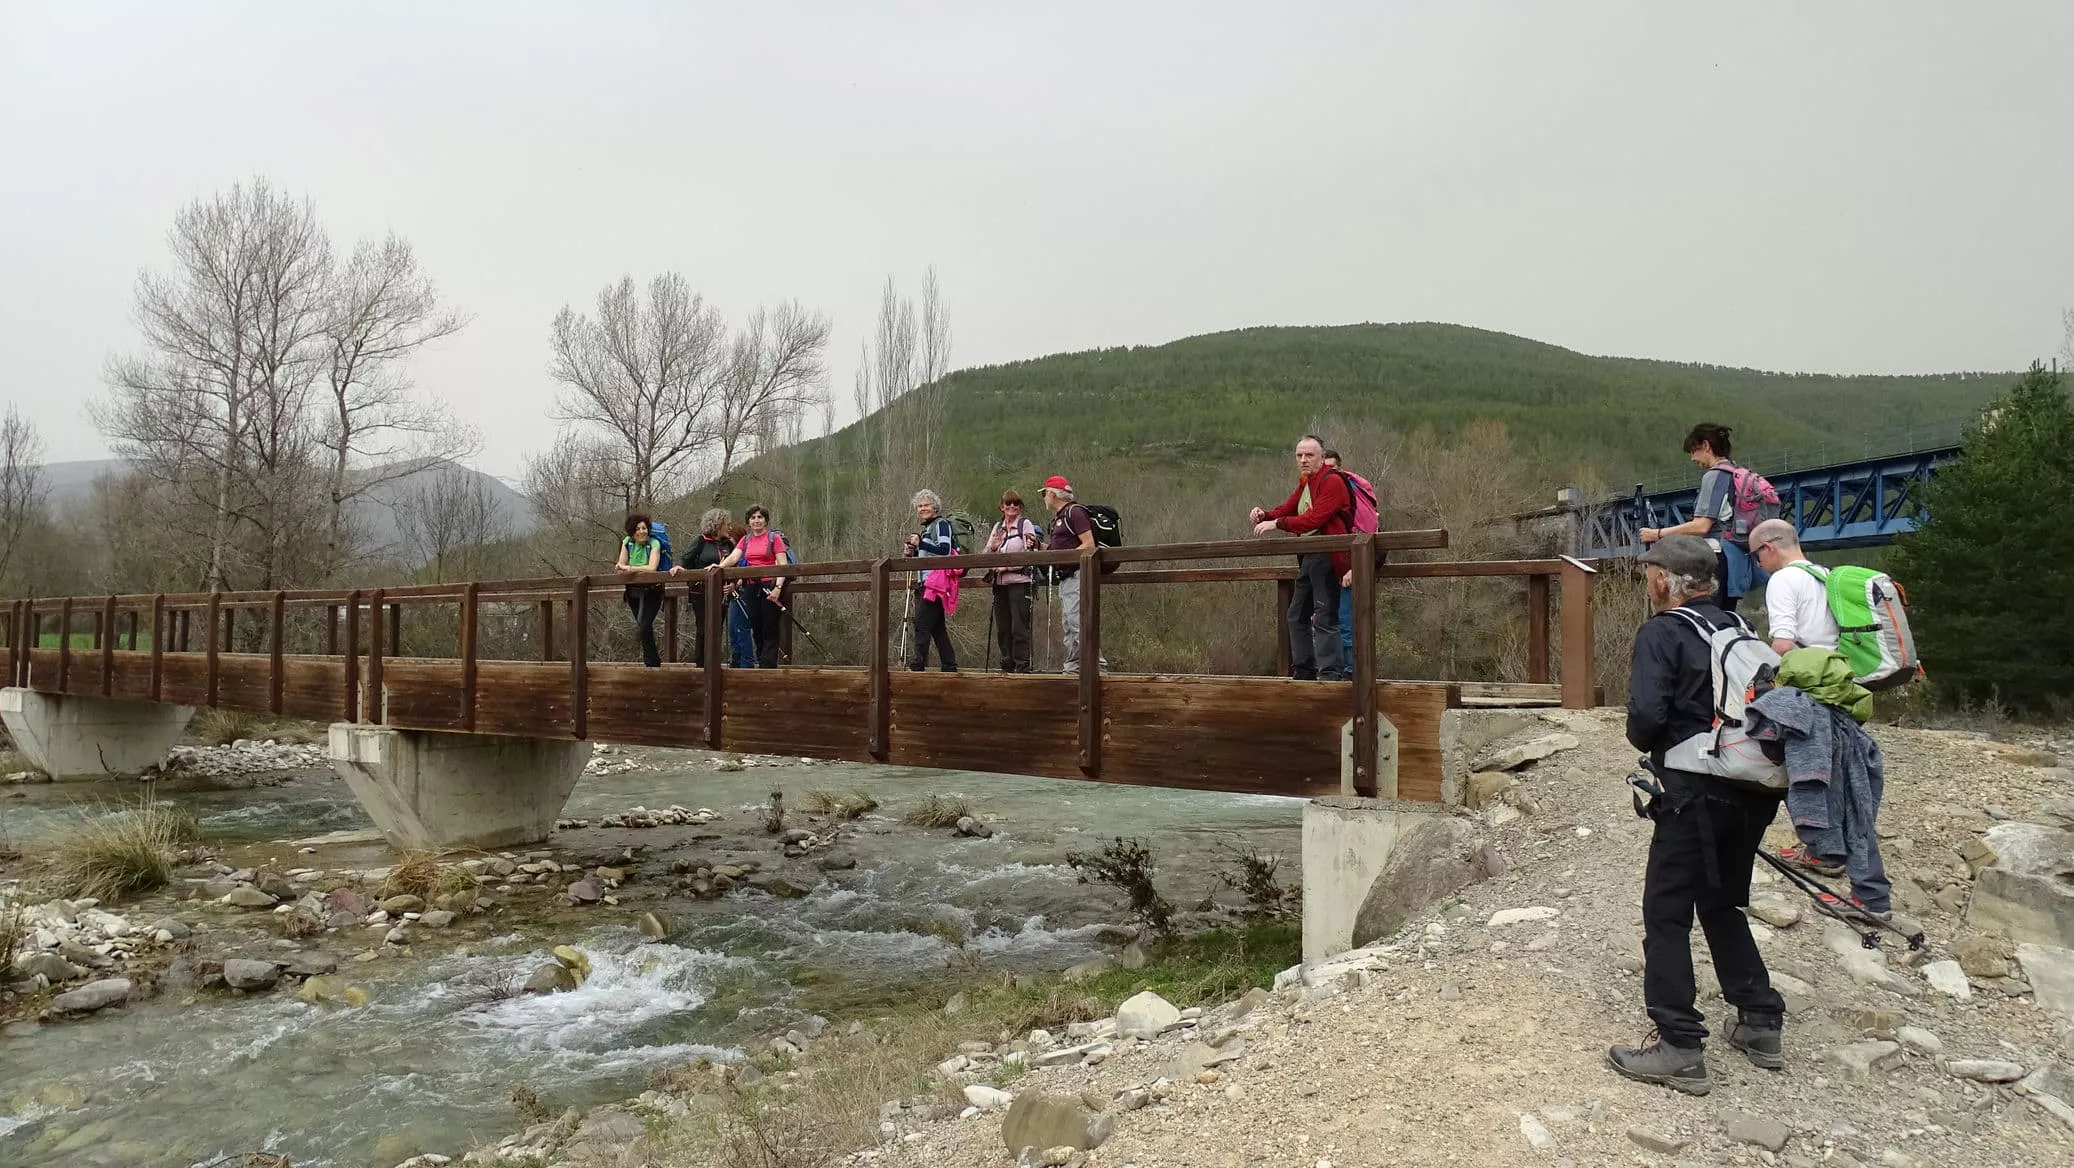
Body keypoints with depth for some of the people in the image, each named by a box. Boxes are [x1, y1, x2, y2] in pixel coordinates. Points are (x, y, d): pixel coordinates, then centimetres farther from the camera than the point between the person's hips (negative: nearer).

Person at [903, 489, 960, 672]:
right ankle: (949, 666, 12)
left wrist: (920, 543, -20)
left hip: (936, 582, -10)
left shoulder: (941, 524, -4)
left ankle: (918, 664, -15)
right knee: (938, 626, 9)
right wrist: (911, 553, 13)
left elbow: (945, 549, -19)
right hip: (924, 583, 10)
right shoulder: (925, 528, 24)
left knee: (922, 624, -14)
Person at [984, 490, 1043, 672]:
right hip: (1000, 583, 6)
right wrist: (993, 547, -4)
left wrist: (1007, 566, -15)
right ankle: (1007, 666, 16)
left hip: (1019, 581, -6)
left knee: (1019, 628, -8)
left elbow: (1031, 554, -9)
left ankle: (1022, 667, -4)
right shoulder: (997, 527, 16)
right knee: (1002, 628, 8)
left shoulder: (1025, 524, 0)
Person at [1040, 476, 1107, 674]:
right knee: (1067, 628, 9)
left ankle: (1100, 666, -12)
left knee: (1078, 623, -15)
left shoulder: (1074, 512, -9)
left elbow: (1089, 545, -16)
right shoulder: (1057, 518, 22)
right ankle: (1072, 669, 12)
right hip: (1064, 579, 11)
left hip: (1077, 575, -11)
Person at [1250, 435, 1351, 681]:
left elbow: (1314, 519, -22)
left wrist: (1276, 524, -22)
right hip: (1308, 557, 10)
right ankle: (1303, 670, 22)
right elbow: (1286, 510, 15)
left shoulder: (1332, 482, -11)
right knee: (1297, 615, 15)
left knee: (1325, 618, -13)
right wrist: (1264, 515, -6)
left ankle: (1330, 673, -13)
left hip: (1326, 557, -10)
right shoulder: (1304, 484, 19)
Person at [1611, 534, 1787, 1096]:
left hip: (1695, 795, -8)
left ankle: (1679, 1048, -1)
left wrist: (1645, 742, 2)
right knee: (1723, 905, 22)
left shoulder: (1661, 632, -10)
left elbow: (1646, 714, -20)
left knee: (1666, 914, -1)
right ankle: (1760, 1023, 28)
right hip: (1751, 793, 8)